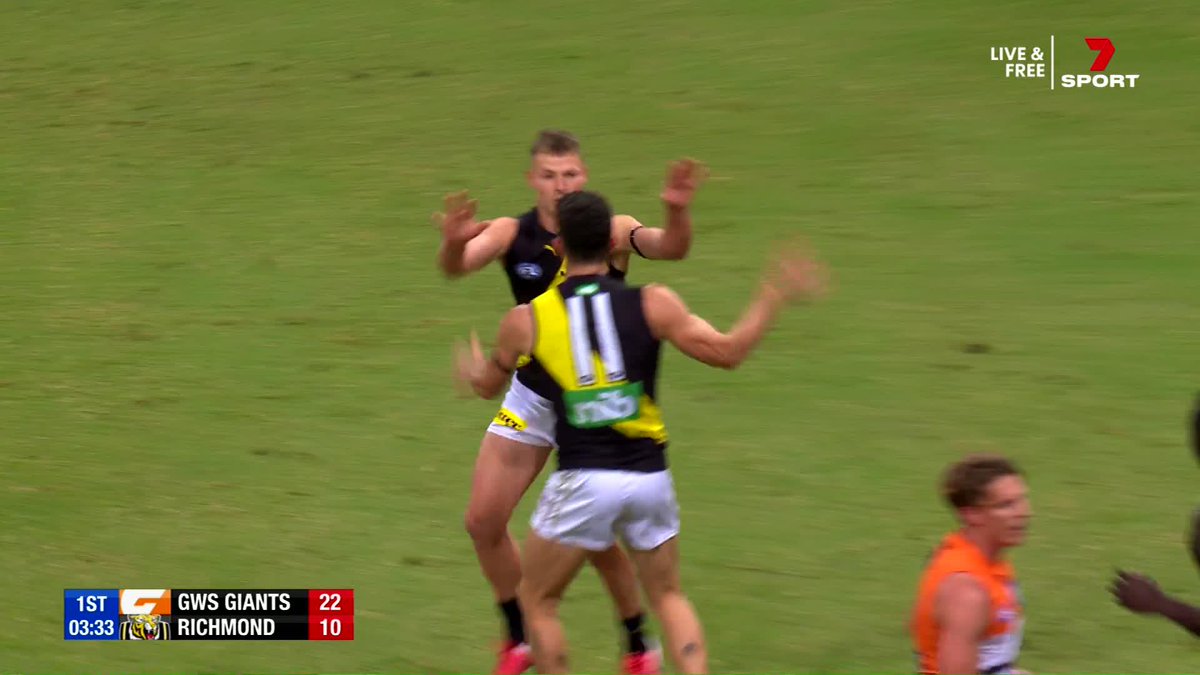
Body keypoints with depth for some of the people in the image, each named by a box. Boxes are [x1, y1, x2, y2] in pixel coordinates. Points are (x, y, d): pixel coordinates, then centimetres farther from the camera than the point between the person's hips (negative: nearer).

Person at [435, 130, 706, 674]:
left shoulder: (612, 231, -15)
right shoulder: (512, 234, -9)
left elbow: (669, 248, -32)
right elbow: (456, 267, -25)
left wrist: (677, 212, -54)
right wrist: (453, 243, -49)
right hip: (531, 396, 4)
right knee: (483, 521, 4)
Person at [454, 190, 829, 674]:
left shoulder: (526, 320, 0)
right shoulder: (653, 304, -2)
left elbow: (489, 385, 17)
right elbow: (727, 352, 1)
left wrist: (472, 370, 42)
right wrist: (775, 295, 13)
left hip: (583, 482, -2)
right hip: (650, 476, 2)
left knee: (538, 601, 16)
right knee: (668, 596, 21)